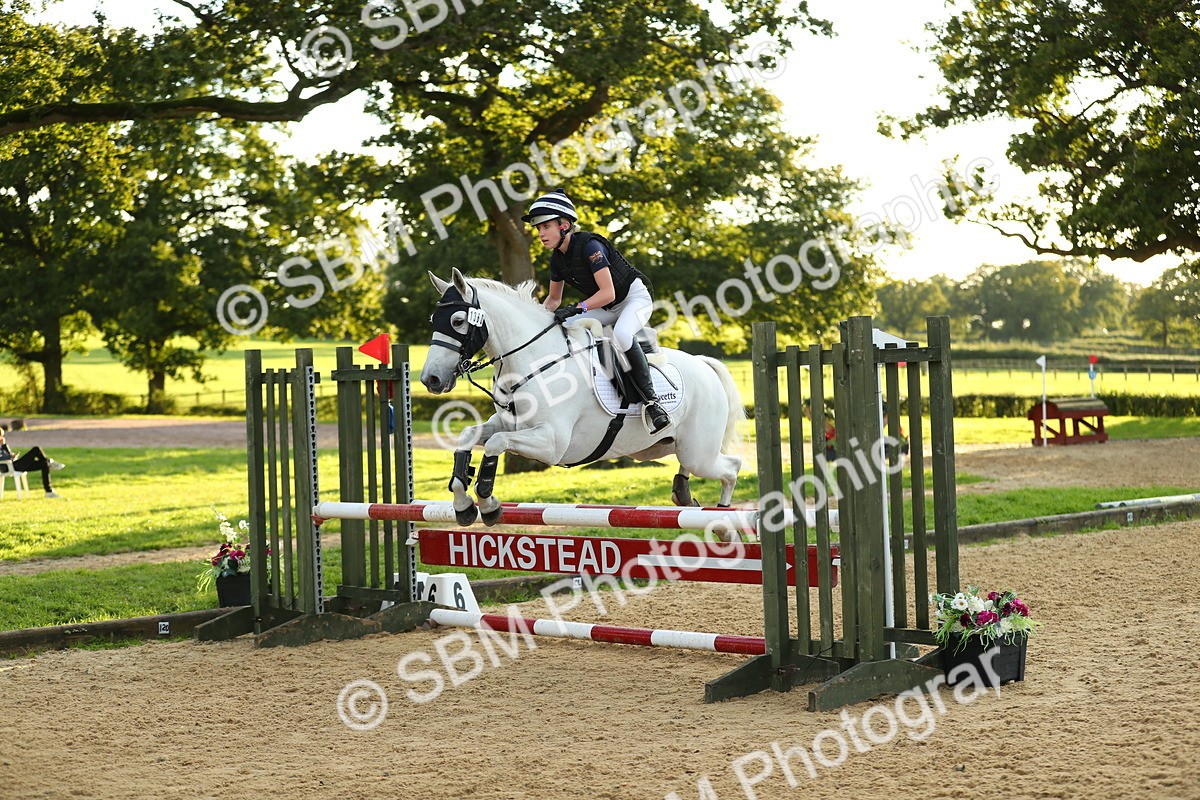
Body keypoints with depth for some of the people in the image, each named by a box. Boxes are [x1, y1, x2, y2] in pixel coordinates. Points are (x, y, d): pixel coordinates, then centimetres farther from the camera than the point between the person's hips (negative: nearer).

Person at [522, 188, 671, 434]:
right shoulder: (557, 259, -2)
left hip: (635, 297, -8)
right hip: (605, 309, 8)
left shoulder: (590, 246, -26)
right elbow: (554, 298, 12)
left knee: (621, 334, -38)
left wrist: (577, 309, -42)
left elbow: (608, 293, -31)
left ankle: (651, 401, -32)